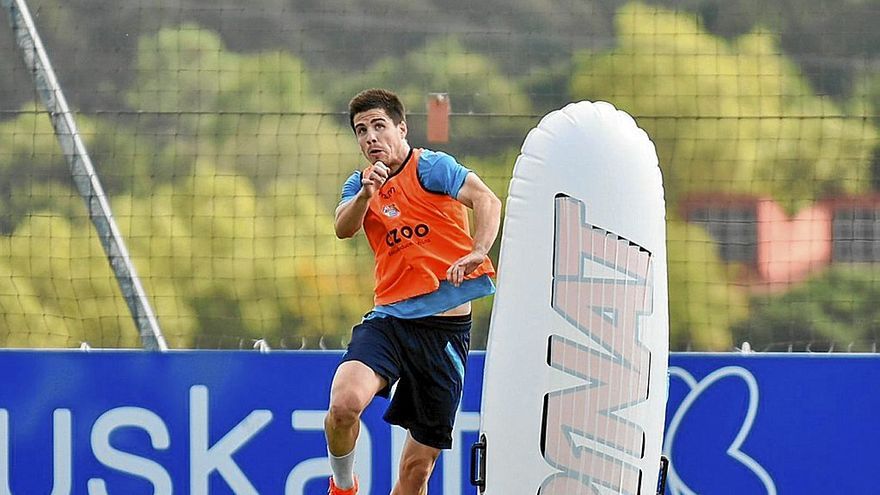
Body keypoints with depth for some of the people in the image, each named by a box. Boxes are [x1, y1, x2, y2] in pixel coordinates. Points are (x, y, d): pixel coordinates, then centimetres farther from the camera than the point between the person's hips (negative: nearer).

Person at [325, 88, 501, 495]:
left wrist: (478, 252, -38)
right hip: (389, 319, 3)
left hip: (445, 328, -3)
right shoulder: (360, 185, 12)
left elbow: (486, 200, -20)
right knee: (345, 401, -27)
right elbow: (344, 228, -8)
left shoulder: (431, 167, -4)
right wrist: (366, 193, -27)